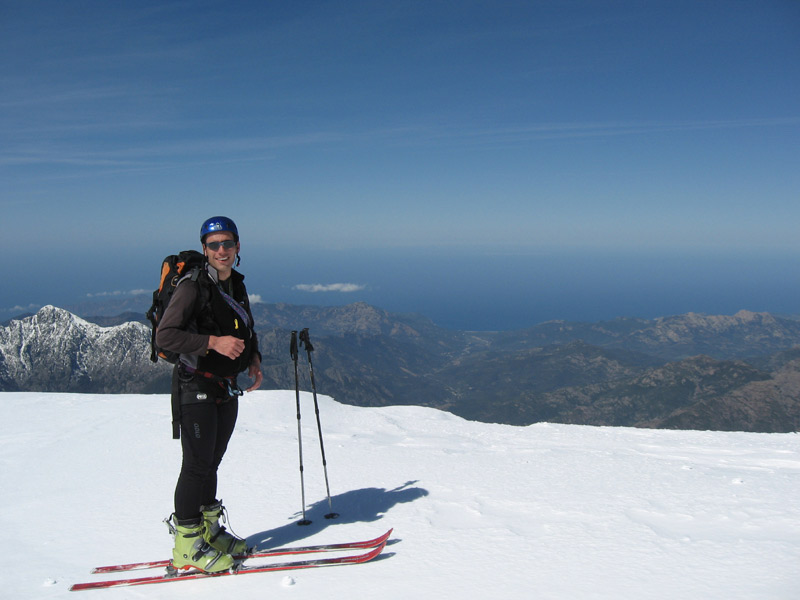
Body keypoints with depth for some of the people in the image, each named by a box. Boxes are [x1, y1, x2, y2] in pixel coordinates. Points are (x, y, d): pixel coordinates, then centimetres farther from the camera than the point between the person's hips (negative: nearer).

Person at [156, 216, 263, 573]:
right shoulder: (193, 286, -14)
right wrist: (214, 342, -29)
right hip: (197, 388, -7)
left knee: (212, 462, 16)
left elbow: (247, 330, 23)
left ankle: (208, 530, 30)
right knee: (197, 464, -3)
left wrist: (253, 360, 6)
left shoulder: (237, 285, 10)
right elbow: (164, 335, -21)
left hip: (228, 389, 7)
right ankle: (186, 546, 11)